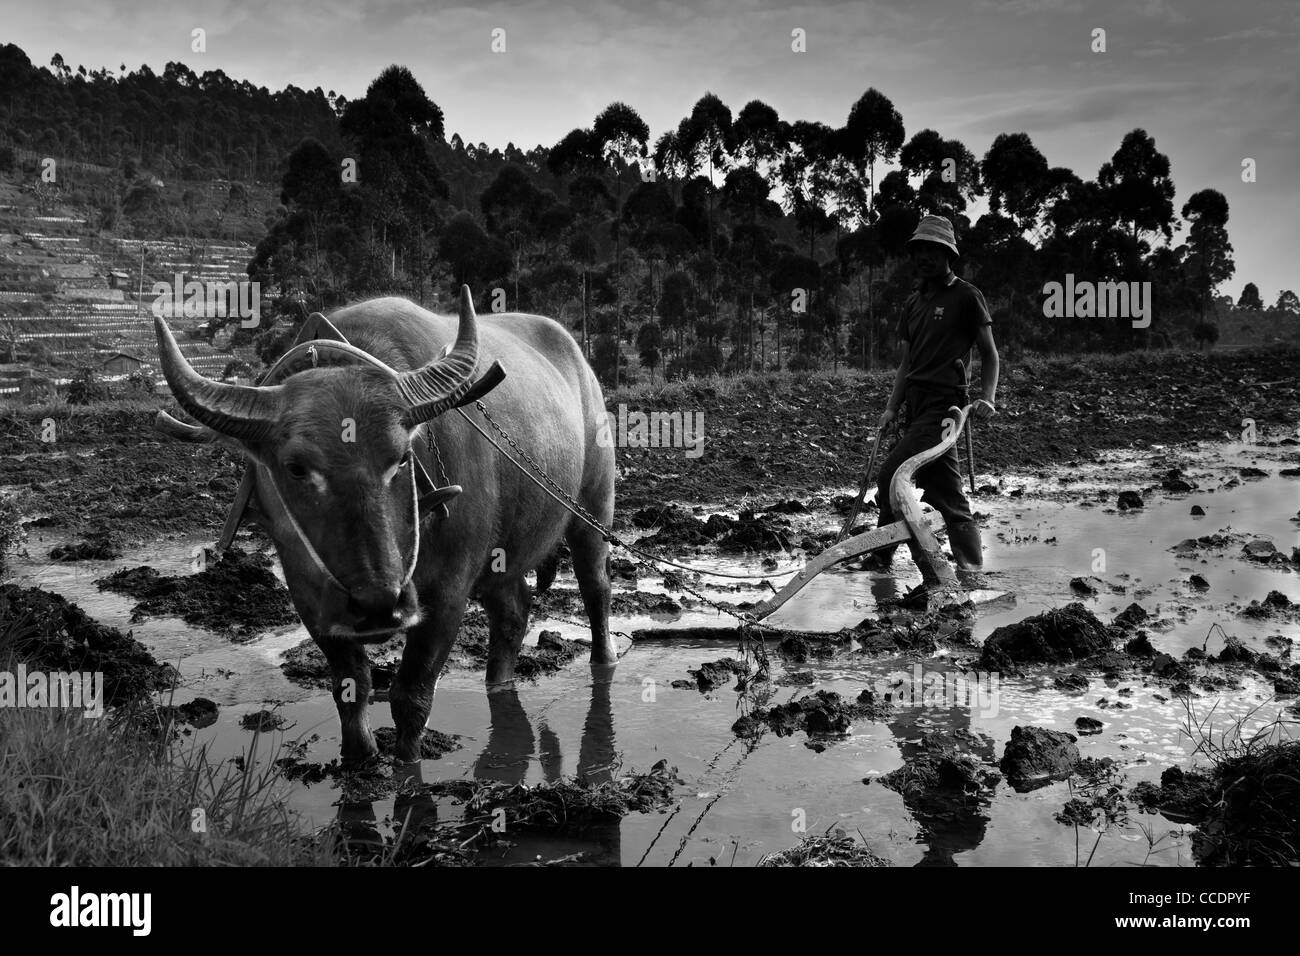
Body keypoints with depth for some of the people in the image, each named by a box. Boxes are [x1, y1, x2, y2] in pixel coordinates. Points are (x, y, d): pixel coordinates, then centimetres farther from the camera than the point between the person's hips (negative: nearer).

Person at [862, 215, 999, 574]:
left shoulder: (965, 296, -1)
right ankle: (972, 564, 11)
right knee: (947, 495, 7)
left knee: (891, 479, -17)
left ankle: (881, 555, -9)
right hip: (916, 405, 7)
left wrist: (987, 399, -13)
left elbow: (989, 353, 0)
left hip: (943, 402, -7)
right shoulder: (914, 302, 19)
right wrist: (892, 408, 9)